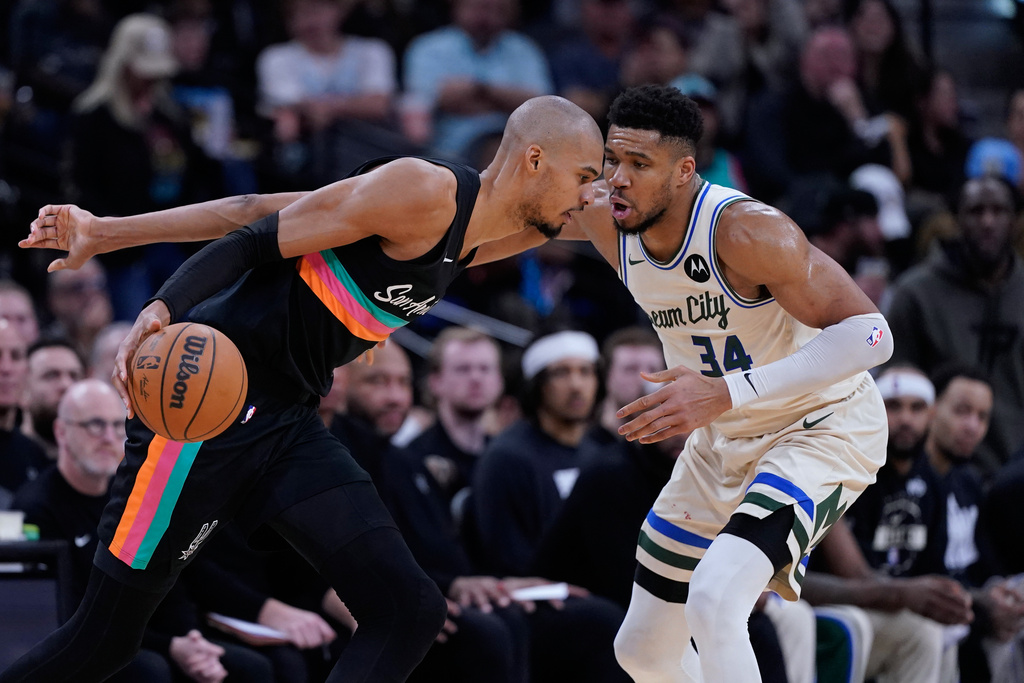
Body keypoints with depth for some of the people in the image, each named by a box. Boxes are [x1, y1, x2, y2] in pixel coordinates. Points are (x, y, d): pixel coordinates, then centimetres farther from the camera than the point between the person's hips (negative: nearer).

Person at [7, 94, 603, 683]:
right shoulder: (425, 191, -14)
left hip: (290, 424, 9)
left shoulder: (472, 241, 11)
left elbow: (257, 210, 10)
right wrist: (161, 310, -31)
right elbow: (253, 239, -15)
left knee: (411, 612, -7)